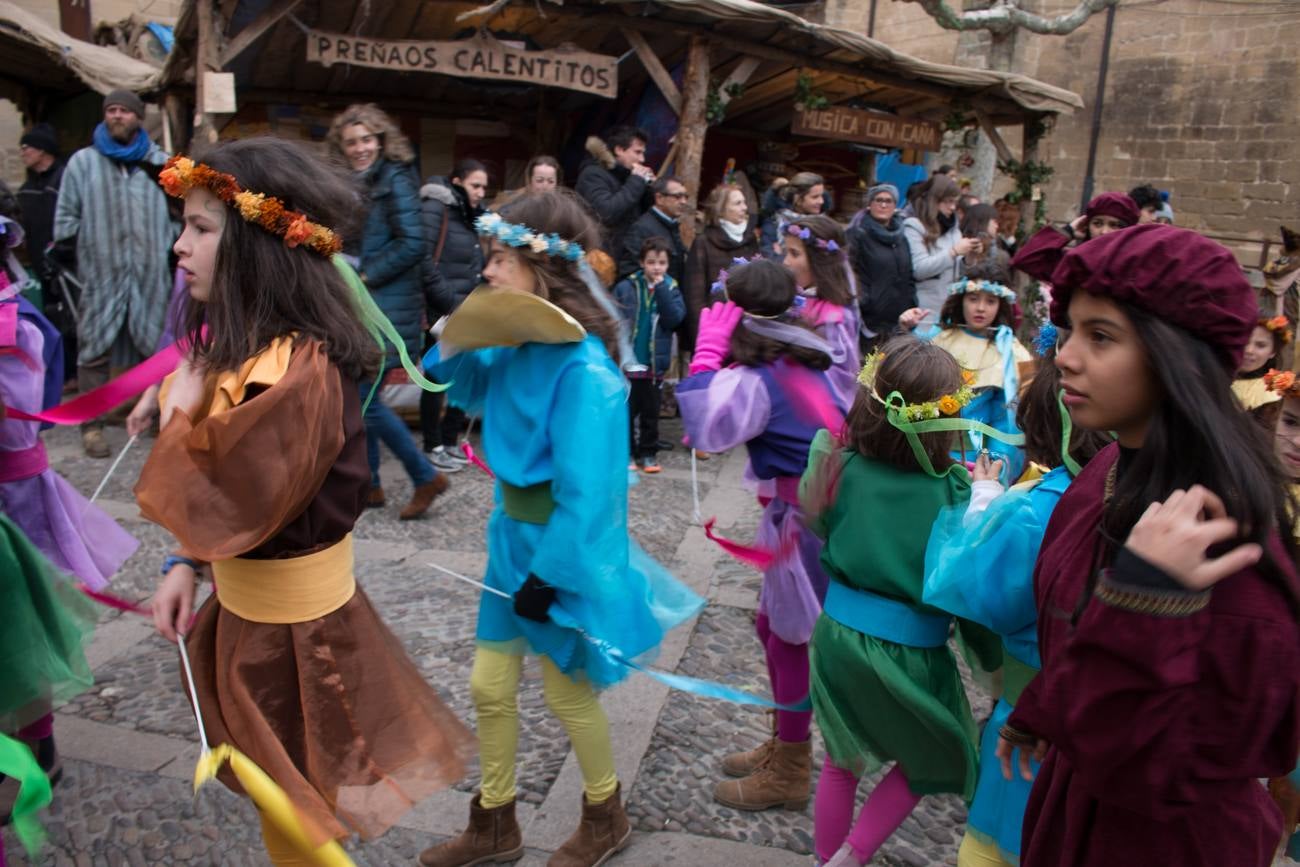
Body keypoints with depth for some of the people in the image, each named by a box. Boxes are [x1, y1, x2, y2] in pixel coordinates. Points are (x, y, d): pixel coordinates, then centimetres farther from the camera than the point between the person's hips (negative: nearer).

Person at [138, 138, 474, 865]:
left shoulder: (298, 371, -30)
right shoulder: (251, 344, 2)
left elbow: (215, 505, -29)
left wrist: (181, 413, -16)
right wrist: (185, 566, 4)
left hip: (291, 628, -9)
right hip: (257, 606, 9)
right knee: (285, 798, 28)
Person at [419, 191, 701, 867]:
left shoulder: (583, 371, -28)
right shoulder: (518, 346, -3)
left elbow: (585, 493, -26)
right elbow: (462, 389, 15)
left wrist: (547, 575, -19)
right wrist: (457, 342, -5)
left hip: (564, 552, -8)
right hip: (515, 536, 8)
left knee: (567, 694, 13)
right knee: (489, 687, 17)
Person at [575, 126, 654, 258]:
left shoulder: (626, 175, 16)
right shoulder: (593, 175, -7)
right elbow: (606, 213, -25)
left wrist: (648, 185, 2)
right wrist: (637, 181, -14)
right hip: (602, 257, -8)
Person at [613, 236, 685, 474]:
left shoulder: (671, 289, 2)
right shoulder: (626, 287, -5)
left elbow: (675, 318, -13)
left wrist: (661, 289, -17)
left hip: (654, 363, 2)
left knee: (650, 412, 13)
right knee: (626, 411, 8)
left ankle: (648, 453, 24)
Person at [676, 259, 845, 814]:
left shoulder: (757, 375, -19)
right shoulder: (804, 360, 9)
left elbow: (708, 431, -33)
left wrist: (707, 353, -23)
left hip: (800, 513, -9)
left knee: (787, 636, 4)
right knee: (773, 626, 19)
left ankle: (788, 774, 19)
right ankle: (784, 745, 34)